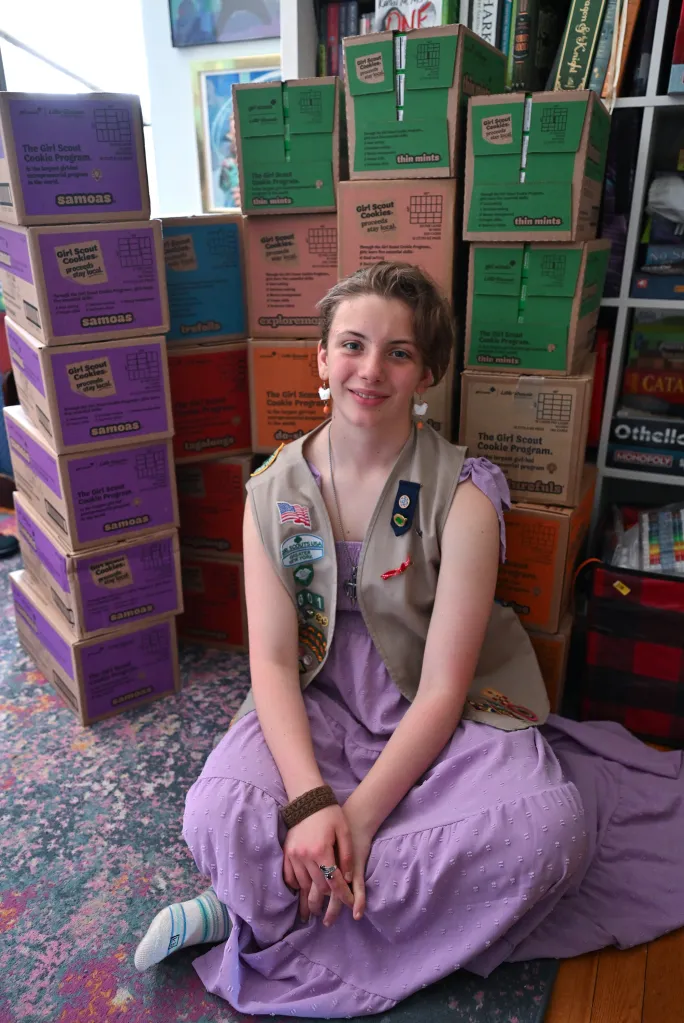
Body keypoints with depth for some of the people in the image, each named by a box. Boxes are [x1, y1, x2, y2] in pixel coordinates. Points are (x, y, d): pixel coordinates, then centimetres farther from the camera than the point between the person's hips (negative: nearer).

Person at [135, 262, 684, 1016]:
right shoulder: (274, 491, -4)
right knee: (216, 819, -28)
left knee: (545, 829, -29)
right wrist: (310, 799, -23)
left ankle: (266, 907, -14)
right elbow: (272, 659, -9)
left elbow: (443, 686, -15)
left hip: (438, 716, 0)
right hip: (319, 702, 1)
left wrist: (359, 817, -22)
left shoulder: (463, 497, -13)